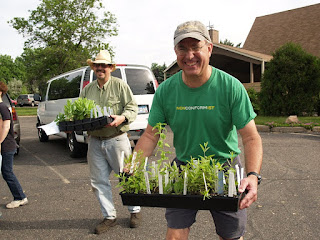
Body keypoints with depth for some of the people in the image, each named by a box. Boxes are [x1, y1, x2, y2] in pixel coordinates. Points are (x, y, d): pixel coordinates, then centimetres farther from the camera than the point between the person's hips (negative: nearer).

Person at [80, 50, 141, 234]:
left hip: (117, 139, -4)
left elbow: (132, 108, -4)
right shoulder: (87, 89, 13)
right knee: (99, 181, 8)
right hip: (95, 141, 5)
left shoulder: (120, 85, 0)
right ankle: (109, 217, 23)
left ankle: (135, 211, 26)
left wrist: (122, 118, -22)